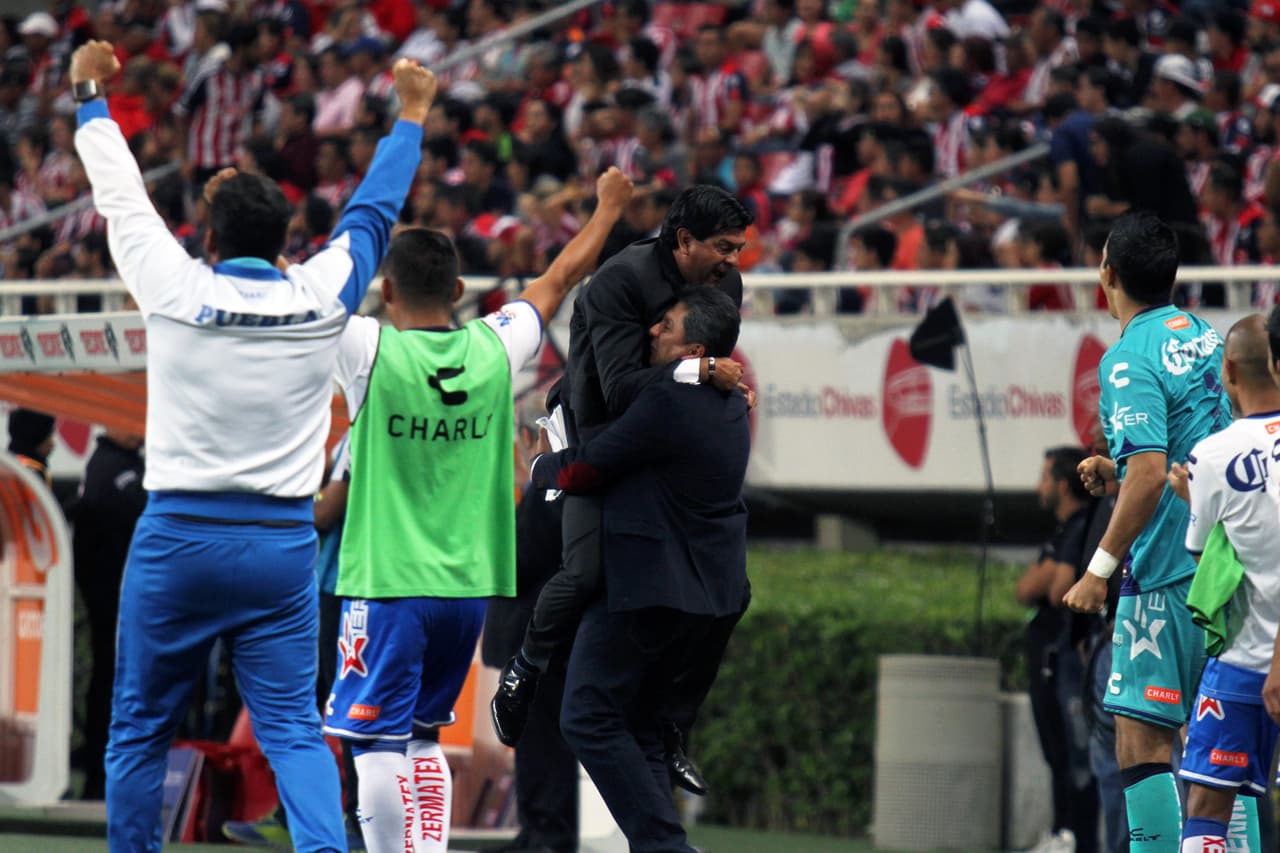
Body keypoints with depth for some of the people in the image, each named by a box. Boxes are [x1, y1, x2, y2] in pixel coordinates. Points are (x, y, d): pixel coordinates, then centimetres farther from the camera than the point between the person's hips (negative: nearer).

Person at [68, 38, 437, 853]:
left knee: (140, 731, 9)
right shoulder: (322, 297, -1)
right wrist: (412, 116, 31)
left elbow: (123, 198, 9)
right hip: (283, 541, 1)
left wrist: (92, 96, 24)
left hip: (178, 537, -1)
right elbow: (374, 210, 15)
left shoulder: (178, 290, -5)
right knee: (294, 729, -1)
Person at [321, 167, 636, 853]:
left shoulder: (370, 350, -12)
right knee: (422, 738, 16)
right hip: (468, 584, 5)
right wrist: (609, 207, 31)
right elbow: (559, 280, 16)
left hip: (387, 584, -5)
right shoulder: (495, 349, 0)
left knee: (378, 744, -2)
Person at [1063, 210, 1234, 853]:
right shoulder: (1205, 337, 11)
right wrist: (1117, 469, 20)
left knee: (1141, 741, -7)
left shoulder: (1129, 361, -15)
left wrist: (1100, 568, -17)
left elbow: (1149, 478, -23)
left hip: (1167, 574, -9)